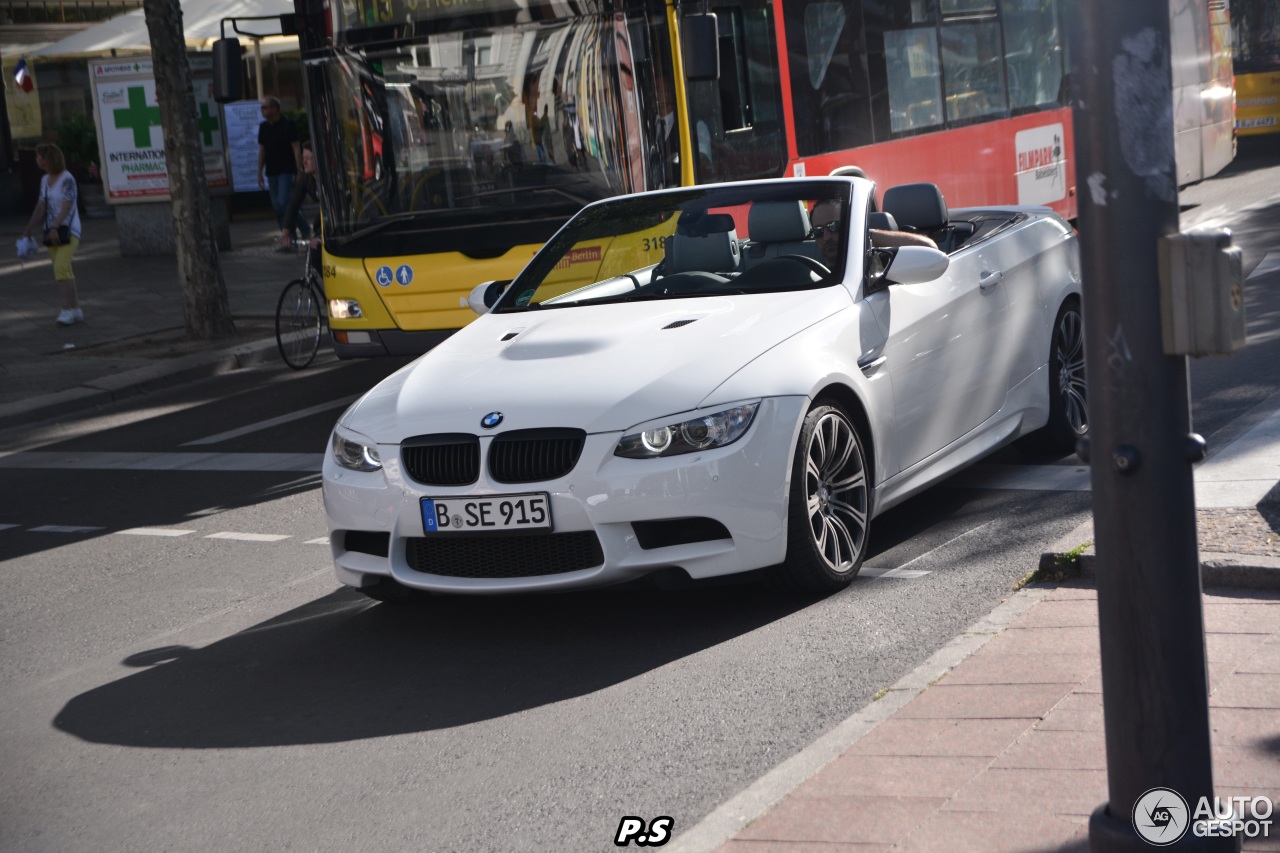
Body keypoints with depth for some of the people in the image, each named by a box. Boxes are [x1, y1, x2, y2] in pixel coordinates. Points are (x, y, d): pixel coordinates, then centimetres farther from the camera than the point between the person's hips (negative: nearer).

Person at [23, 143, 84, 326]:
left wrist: (55, 228, -29)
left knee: (61, 266, -21)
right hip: (52, 231, 8)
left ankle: (68, 309, -21)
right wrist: (29, 230, 8)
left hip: (67, 230, -8)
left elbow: (66, 208, -20)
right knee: (63, 269, 8)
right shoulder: (45, 180, 11)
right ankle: (75, 308, 15)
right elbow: (41, 207, 12)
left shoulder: (67, 179, -12)